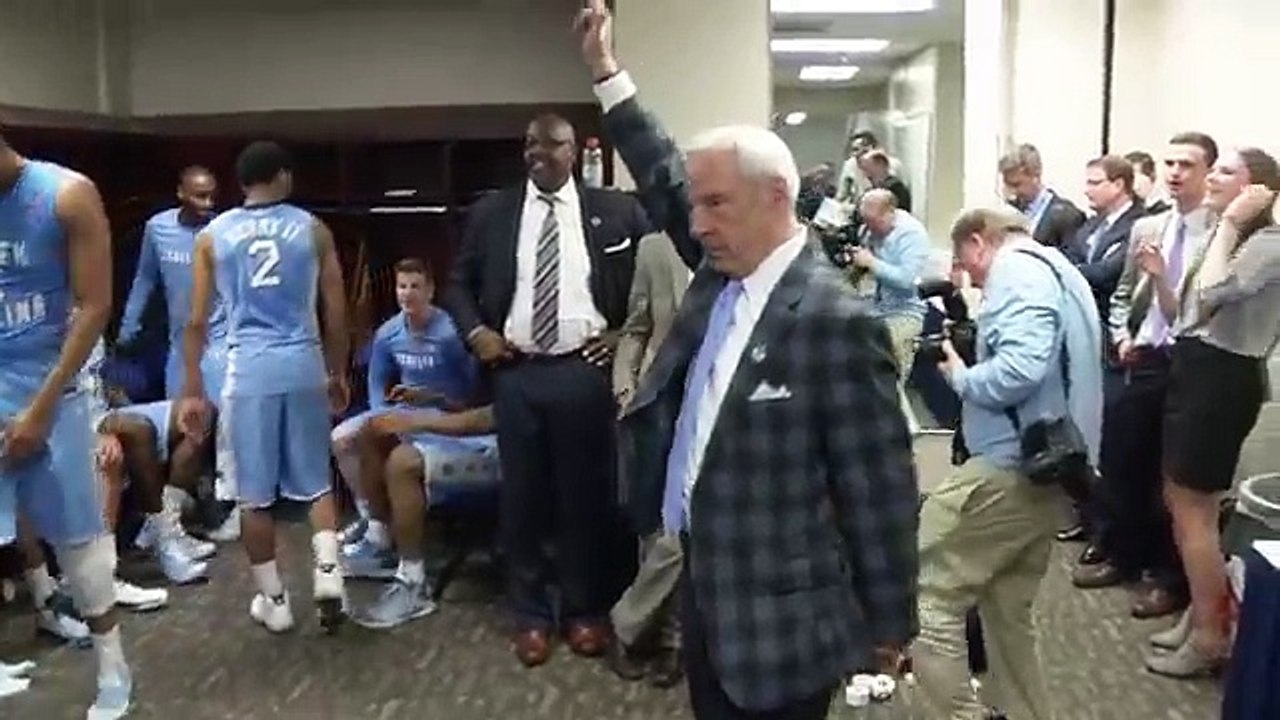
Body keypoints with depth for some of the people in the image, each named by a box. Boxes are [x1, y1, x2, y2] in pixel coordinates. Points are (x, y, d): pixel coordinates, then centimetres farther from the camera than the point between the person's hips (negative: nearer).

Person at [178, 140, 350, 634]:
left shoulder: (212, 236, 5)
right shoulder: (313, 229, 5)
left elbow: (197, 322, 2)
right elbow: (336, 313, 5)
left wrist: (192, 392, 7)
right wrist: (338, 374, 17)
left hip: (248, 369, -1)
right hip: (304, 364, 1)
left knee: (254, 494, 9)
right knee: (316, 481, 15)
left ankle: (273, 601, 17)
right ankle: (327, 570, -2)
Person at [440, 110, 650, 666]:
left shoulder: (616, 211, 1)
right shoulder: (492, 213, 6)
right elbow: (458, 281, 14)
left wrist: (627, 331, -1)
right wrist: (475, 331, -1)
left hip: (585, 373, -1)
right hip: (516, 373, 2)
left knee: (587, 495, 7)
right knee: (521, 496, 9)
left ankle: (585, 611, 25)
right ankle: (530, 615, 24)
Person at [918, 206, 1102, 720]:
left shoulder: (1016, 273, -11)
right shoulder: (1059, 272, 21)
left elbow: (1019, 370, -27)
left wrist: (961, 377, -10)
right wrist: (975, 364, 10)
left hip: (1011, 468, -11)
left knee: (923, 596, -6)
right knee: (1008, 611, 20)